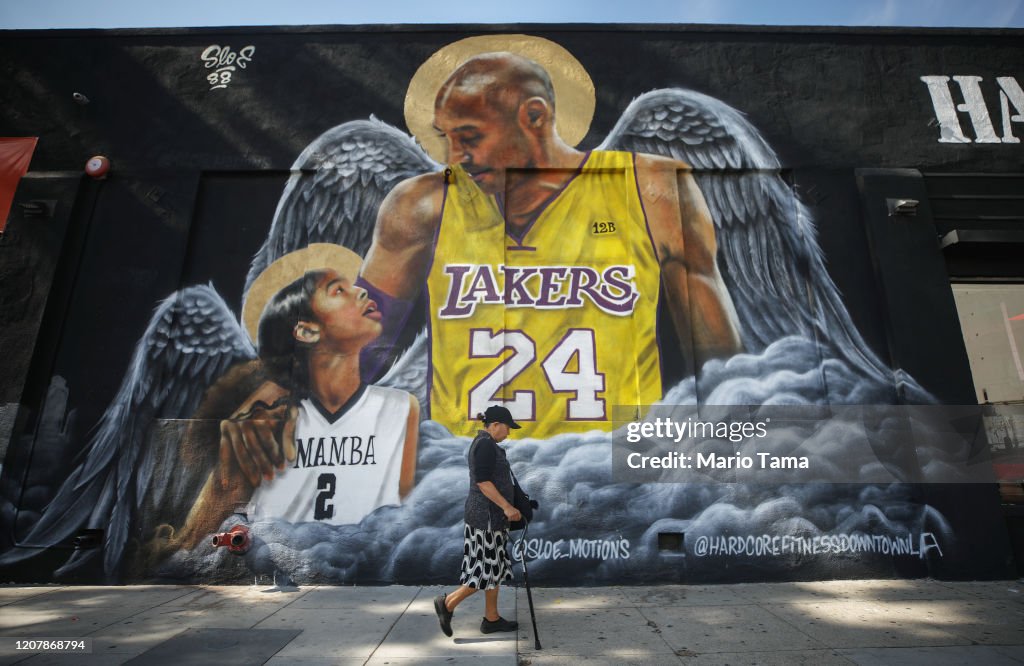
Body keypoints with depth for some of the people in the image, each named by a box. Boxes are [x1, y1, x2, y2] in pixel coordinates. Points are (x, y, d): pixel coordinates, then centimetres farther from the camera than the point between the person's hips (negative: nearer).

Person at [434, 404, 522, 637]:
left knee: (494, 567, 14)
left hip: (490, 514, 10)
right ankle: (448, 602, 7)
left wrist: (506, 508, 27)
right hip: (487, 515, -10)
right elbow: (482, 481, -23)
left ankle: (491, 618, 22)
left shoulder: (482, 443, 14)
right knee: (489, 567, -3)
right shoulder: (486, 445, -16)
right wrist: (506, 507, -22)